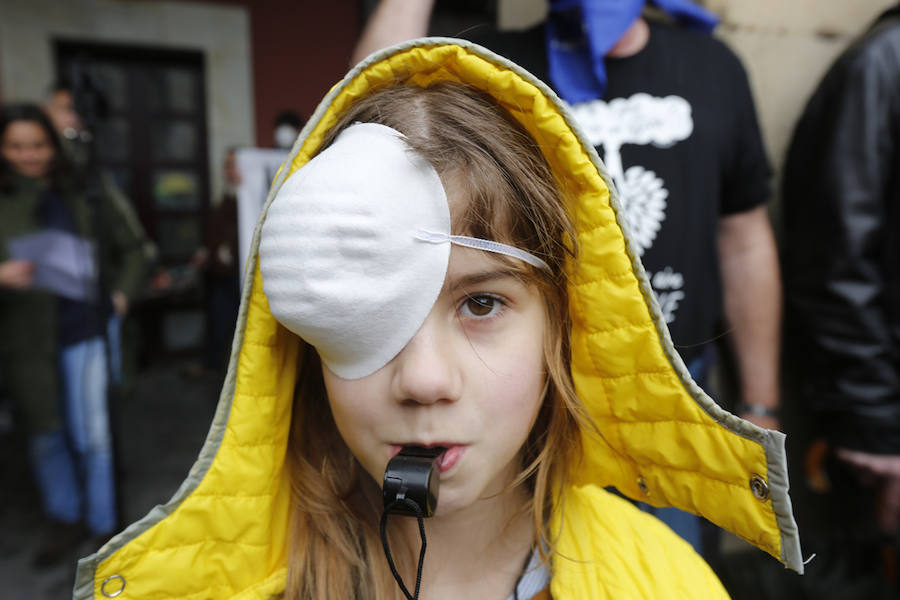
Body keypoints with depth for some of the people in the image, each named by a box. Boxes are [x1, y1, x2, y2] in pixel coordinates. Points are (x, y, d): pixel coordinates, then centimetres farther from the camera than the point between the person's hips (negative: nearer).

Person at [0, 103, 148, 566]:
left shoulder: (79, 199, 4)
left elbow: (129, 250, 13)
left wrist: (121, 293, 2)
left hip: (83, 332, 0)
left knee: (92, 436, 5)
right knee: (47, 436, 13)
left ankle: (105, 525, 23)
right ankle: (64, 520, 36)